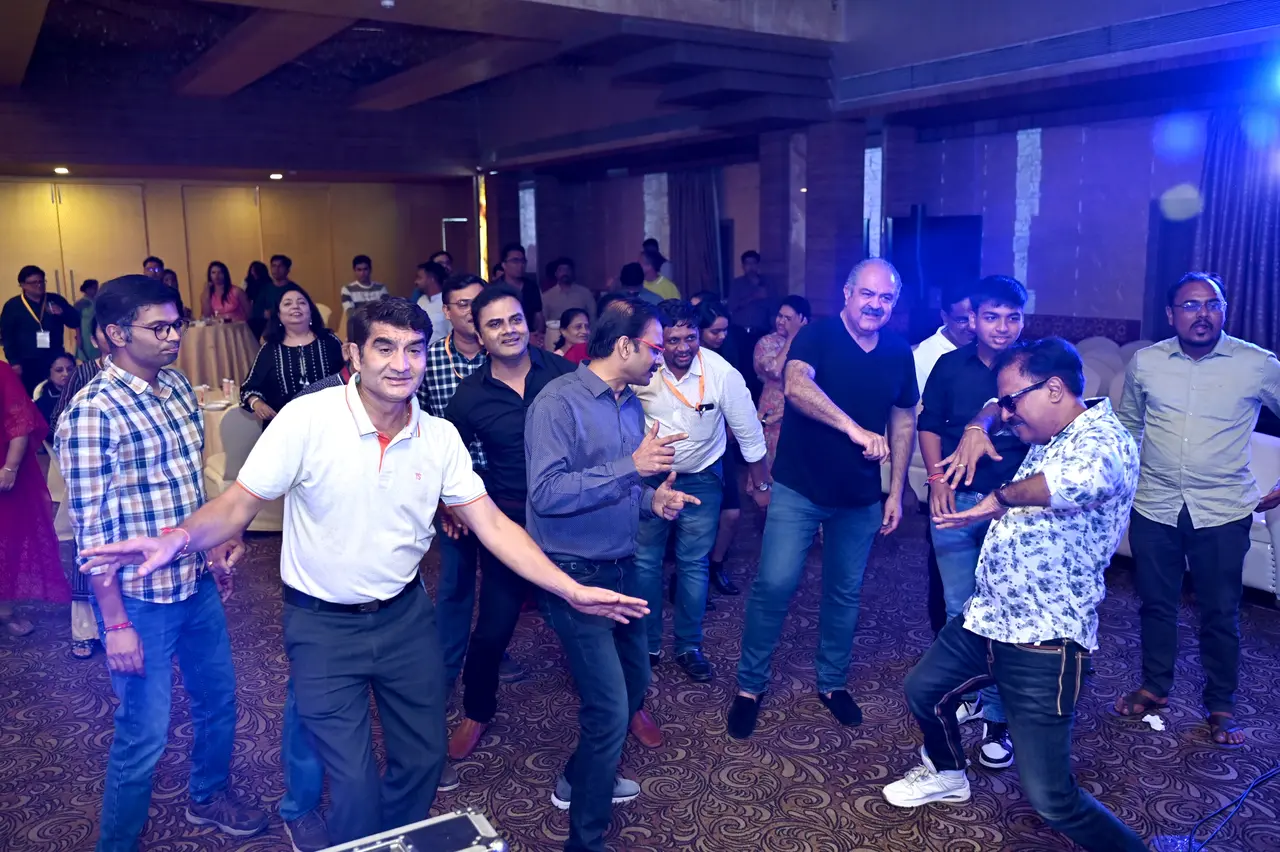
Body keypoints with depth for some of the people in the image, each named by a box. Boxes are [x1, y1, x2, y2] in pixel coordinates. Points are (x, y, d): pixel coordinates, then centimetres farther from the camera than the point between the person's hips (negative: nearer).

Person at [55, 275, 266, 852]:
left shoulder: (178, 387, 2)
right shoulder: (92, 412, -19)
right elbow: (90, 530, -17)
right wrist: (116, 624, -16)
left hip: (197, 582, 7)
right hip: (140, 599, -7)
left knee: (218, 697, 22)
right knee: (144, 734, 6)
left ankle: (209, 796, 47)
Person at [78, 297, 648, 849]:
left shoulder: (440, 436, -7)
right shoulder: (307, 418, -18)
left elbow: (491, 524, -6)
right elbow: (238, 505, -14)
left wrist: (572, 591, -15)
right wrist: (180, 538, -36)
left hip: (406, 614, 4)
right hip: (322, 625, -4)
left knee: (424, 757, 16)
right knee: (354, 781, 1)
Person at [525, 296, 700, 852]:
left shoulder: (630, 403, 9)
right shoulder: (558, 401, -17)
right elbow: (547, 493, -27)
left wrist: (651, 499, -3)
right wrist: (631, 466, -28)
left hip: (619, 567, 9)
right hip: (574, 574, -9)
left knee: (634, 681, 22)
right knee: (610, 708, -7)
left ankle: (581, 779, 46)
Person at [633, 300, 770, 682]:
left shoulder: (723, 374, -21)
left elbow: (748, 433, -9)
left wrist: (761, 485, 0)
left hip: (701, 479, -1)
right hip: (648, 477, 1)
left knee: (694, 564, 5)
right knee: (644, 561, 6)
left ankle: (689, 648, 22)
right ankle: (646, 645, 23)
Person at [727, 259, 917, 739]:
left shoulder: (899, 353, 2)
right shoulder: (817, 335, -12)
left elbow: (904, 421, 10)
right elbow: (797, 386, -31)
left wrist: (896, 493, 8)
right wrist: (855, 429, -41)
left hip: (860, 498, 4)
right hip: (799, 489, -4)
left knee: (846, 592, 14)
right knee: (774, 584, -6)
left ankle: (832, 683, 34)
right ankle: (750, 685, 12)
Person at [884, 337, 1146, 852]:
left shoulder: (1105, 440, -21)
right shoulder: (1047, 433, 6)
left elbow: (1087, 478, -47)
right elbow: (995, 411, 27)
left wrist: (1003, 497, -31)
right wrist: (977, 429, 4)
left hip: (1045, 645, -9)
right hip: (986, 618, 9)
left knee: (1051, 800, -8)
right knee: (922, 690, 27)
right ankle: (946, 775, 54)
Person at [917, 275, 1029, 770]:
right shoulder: (950, 366, 1)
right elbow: (928, 425, 9)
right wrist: (936, 478, -1)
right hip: (956, 500, 2)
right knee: (959, 609, 10)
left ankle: (997, 718, 12)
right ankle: (969, 694, 30)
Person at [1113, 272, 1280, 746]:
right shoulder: (1145, 362, -1)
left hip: (1222, 512, -2)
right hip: (1154, 508, 2)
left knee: (1220, 614, 10)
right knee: (1156, 604, 15)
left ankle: (1221, 706, 29)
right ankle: (1155, 687, 35)